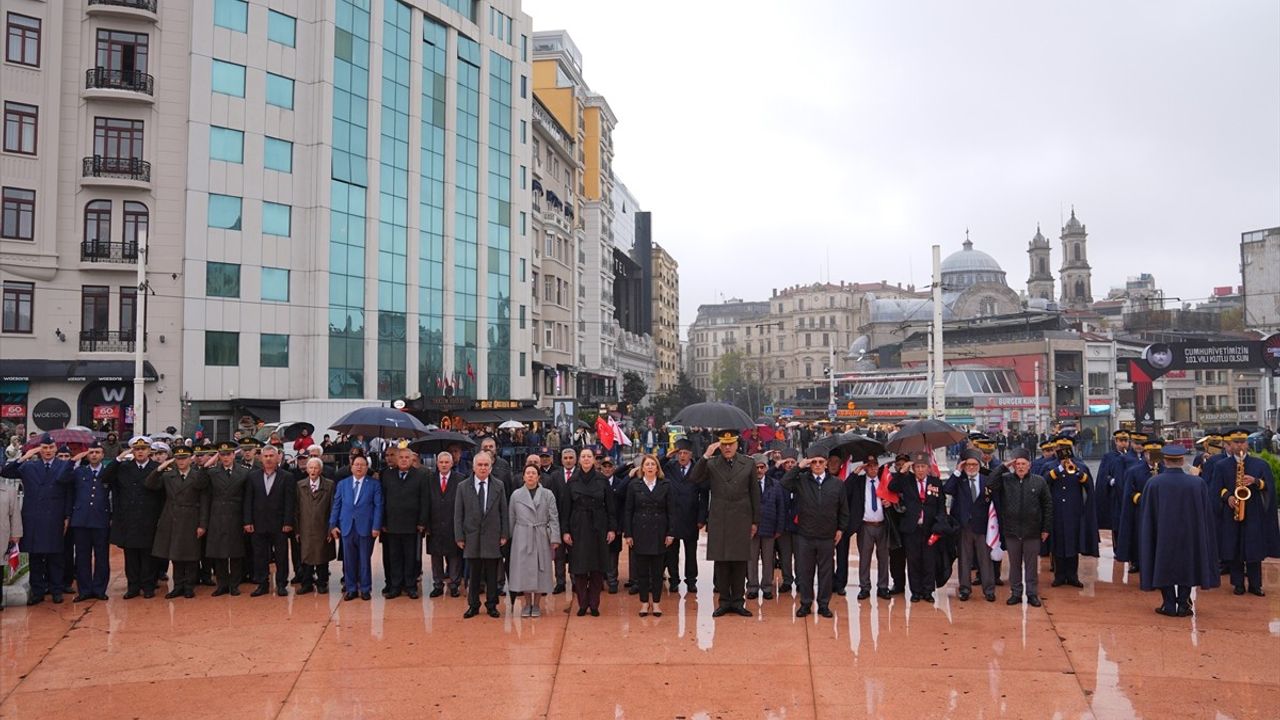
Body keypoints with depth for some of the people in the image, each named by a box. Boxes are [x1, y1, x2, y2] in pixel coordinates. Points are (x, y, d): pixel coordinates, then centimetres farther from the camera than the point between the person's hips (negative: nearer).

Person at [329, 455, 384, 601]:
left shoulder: (374, 484, 2)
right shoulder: (342, 484, 10)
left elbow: (378, 506, -3)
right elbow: (336, 505, 10)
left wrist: (376, 526, -10)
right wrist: (333, 524, 3)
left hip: (365, 527, -2)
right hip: (346, 527, 2)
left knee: (365, 560, 4)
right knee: (349, 560, 6)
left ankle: (365, 589, 13)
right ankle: (351, 589, 16)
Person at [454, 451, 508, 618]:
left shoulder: (498, 486, 3)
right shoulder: (463, 487, 2)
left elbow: (504, 512, 4)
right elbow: (458, 514, 2)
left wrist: (504, 535, -1)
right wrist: (459, 537, -3)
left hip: (492, 537, 0)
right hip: (472, 537, 0)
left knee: (492, 574, 6)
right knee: (473, 574, 6)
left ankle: (492, 605, 17)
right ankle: (473, 605, 18)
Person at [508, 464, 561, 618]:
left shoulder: (548, 495, 2)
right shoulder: (516, 495, 4)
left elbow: (554, 518, -1)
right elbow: (511, 519, 9)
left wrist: (555, 538, -7)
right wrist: (510, 537, 9)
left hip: (541, 538, 0)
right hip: (522, 537, 1)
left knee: (540, 569, 2)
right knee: (524, 569, 2)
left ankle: (537, 605, 15)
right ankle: (527, 604, 16)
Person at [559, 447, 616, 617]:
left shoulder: (602, 480, 1)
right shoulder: (572, 482, 2)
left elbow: (610, 506, 3)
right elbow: (565, 508, 3)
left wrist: (612, 528, -3)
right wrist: (565, 531, -2)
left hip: (599, 528, 0)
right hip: (578, 528, 0)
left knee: (597, 568, 2)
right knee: (579, 568, 0)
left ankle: (594, 604, 10)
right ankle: (582, 604, 10)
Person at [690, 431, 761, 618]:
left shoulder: (748, 464, 4)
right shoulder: (711, 464, 2)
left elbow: (755, 493, 7)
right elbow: (693, 479, -12)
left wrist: (755, 521, 6)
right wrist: (705, 456, -18)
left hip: (741, 520, 0)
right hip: (718, 521, 0)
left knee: (740, 562, 5)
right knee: (721, 562, 4)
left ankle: (738, 601, 15)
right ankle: (724, 601, 15)